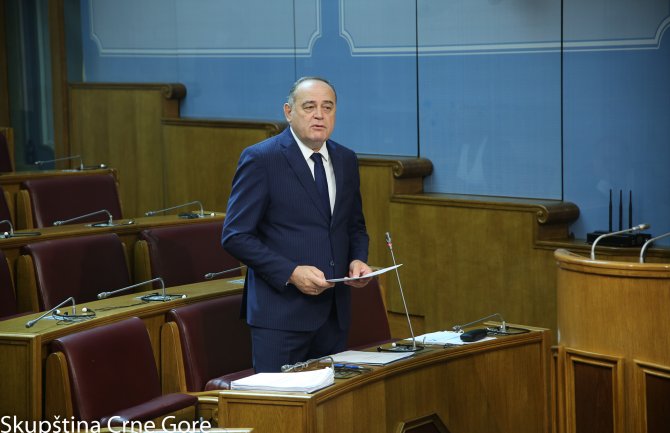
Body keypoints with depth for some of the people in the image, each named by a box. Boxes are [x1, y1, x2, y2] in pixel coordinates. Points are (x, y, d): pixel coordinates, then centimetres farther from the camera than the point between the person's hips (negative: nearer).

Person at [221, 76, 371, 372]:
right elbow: (235, 236, -11)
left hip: (335, 313, 6)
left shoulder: (346, 160, 11)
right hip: (281, 313, -6)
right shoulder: (260, 159, -8)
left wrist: (358, 259, 0)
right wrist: (290, 273, -19)